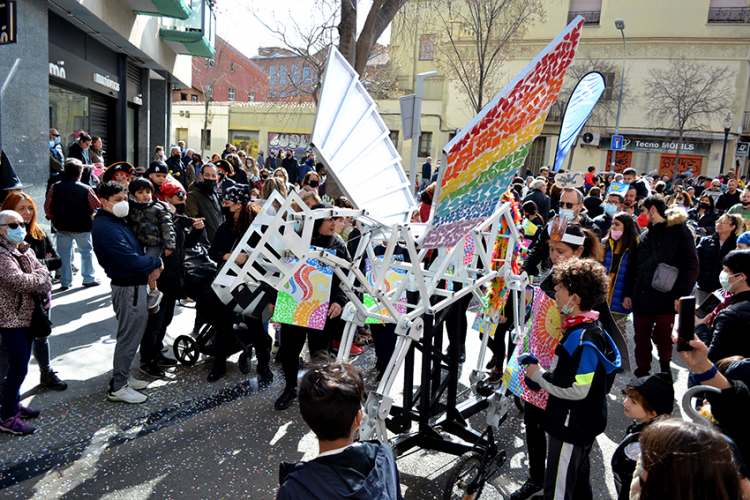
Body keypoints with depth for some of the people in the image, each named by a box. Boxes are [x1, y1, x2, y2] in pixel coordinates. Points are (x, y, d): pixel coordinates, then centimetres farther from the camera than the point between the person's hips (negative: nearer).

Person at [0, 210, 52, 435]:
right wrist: (40, 274, -9)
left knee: (21, 362, 18)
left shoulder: (26, 250, 9)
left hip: (26, 314, 9)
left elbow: (43, 272, 7)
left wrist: (42, 286, -14)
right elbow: (21, 282, -27)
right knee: (19, 367, -6)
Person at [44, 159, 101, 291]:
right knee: (86, 252, 13)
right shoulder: (86, 189, -12)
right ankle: (89, 279, 18)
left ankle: (65, 282, 15)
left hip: (62, 227, 2)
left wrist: (52, 218, 18)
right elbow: (97, 206, -6)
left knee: (64, 254, 12)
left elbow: (47, 206, 1)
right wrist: (91, 216, 15)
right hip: (82, 228, -2)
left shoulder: (55, 187, -4)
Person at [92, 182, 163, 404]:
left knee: (132, 333, 19)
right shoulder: (106, 228, -20)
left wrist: (150, 268, 2)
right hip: (128, 288, -10)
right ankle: (118, 387, 11)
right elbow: (132, 261, -26)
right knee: (129, 337, -1)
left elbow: (134, 253, 20)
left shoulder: (118, 222, 13)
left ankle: (122, 377, 33)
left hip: (135, 285, 10)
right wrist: (156, 263, -9)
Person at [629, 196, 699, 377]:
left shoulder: (679, 231, -2)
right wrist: (629, 293, 11)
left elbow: (691, 266, -7)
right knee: (641, 342, 9)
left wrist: (681, 295, -14)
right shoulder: (645, 236, 16)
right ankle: (642, 377, 20)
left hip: (665, 301, -5)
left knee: (663, 341, 8)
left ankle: (665, 373, 28)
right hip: (641, 300, 5)